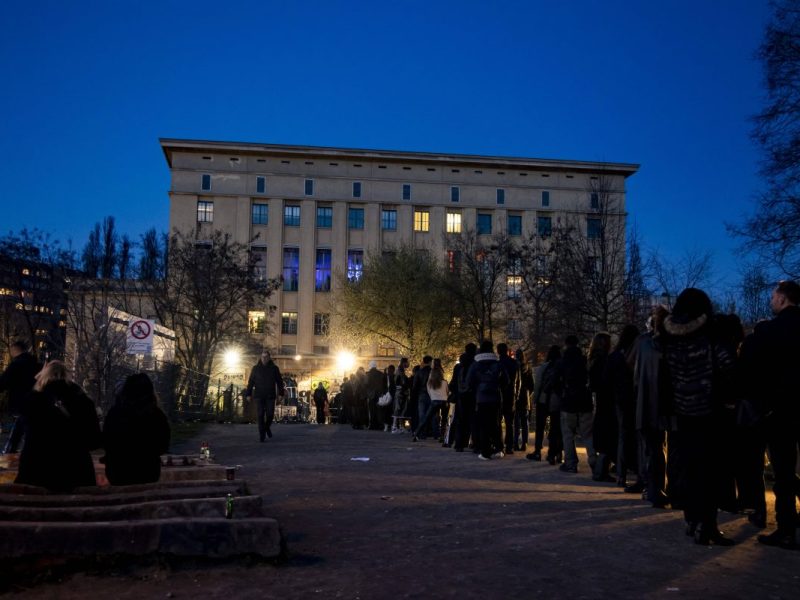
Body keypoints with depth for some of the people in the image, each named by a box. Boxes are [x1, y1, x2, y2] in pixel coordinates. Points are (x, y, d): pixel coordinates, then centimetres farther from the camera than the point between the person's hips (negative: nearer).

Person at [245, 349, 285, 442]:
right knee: (261, 415, -3)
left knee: (270, 414, -3)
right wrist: (248, 394, -2)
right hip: (259, 396, 0)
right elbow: (251, 381, 3)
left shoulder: (274, 368, 3)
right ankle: (261, 434, 3)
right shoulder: (256, 368, 3)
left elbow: (279, 381, 5)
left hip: (270, 396, 0)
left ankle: (267, 427, 27)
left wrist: (281, 393, -1)